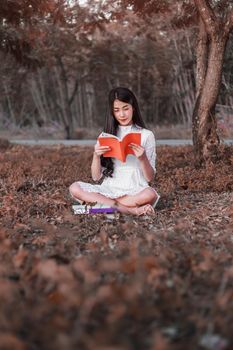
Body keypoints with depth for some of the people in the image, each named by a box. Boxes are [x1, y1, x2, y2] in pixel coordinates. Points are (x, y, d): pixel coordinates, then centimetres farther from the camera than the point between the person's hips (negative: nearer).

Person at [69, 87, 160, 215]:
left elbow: (150, 177, 3)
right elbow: (96, 177, 8)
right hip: (109, 189, 3)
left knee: (150, 195, -37)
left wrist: (142, 158, -16)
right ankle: (131, 210, -27)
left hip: (135, 191, -3)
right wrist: (96, 156, -10)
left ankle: (103, 203, -19)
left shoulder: (146, 135, 5)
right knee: (75, 188, -24)